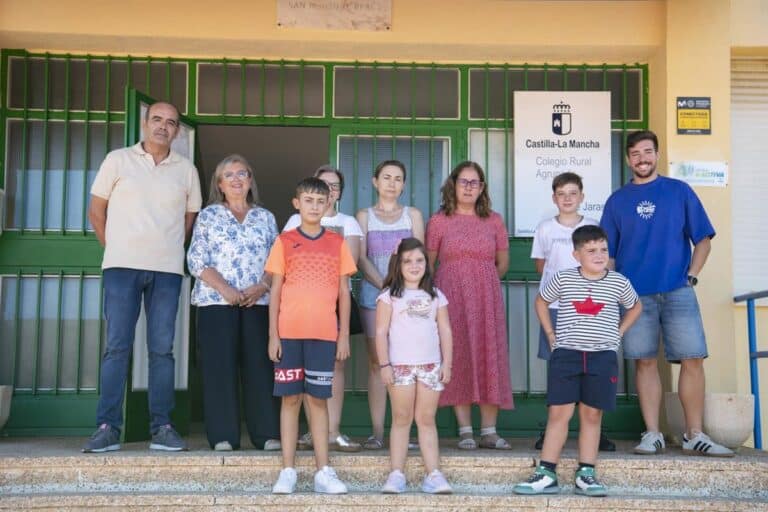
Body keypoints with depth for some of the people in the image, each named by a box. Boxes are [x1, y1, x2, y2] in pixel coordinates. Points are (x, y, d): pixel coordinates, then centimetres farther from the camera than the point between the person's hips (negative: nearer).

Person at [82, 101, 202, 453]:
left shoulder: (186, 170, 11)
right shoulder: (118, 160, 6)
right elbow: (96, 211, 10)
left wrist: (167, 250, 11)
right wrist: (117, 250, 9)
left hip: (167, 270, 2)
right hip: (122, 266, -2)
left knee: (162, 349, 2)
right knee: (117, 346, -4)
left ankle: (161, 427, 6)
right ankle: (107, 427, -2)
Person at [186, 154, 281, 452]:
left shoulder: (266, 217, 16)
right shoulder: (208, 216, 10)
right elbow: (196, 261, 1)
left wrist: (261, 287, -9)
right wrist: (225, 289, -12)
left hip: (258, 302, 1)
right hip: (216, 301, -1)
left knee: (260, 366, -2)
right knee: (220, 367, -4)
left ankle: (267, 434, 2)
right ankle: (223, 436, 1)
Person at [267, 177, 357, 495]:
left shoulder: (337, 243, 7)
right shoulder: (285, 242, 5)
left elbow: (343, 292, 8)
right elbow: (275, 291, 4)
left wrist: (344, 335, 3)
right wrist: (273, 335, -2)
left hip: (324, 334, 1)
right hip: (289, 333, 0)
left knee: (318, 400, 5)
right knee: (290, 399, 3)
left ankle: (323, 472, 9)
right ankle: (288, 472, 9)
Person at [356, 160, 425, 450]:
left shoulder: (413, 215, 14)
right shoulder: (365, 216, 12)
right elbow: (362, 258, 1)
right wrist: (384, 285, -13)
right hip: (373, 293, 0)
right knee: (376, 362, -1)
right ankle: (377, 431, 1)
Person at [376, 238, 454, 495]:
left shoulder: (436, 296, 11)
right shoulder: (389, 296, 3)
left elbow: (445, 331, 10)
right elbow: (381, 332, -1)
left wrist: (447, 363, 3)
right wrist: (384, 365, -8)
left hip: (430, 366, 2)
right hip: (400, 365, -2)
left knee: (426, 420, 5)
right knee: (402, 419, 2)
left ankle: (433, 474, 4)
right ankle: (397, 474, 4)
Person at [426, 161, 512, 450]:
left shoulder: (494, 221, 9)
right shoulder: (438, 221, 4)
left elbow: (503, 263, 16)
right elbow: (428, 263, 6)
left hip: (487, 299, 2)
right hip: (451, 298, -2)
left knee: (489, 359, 0)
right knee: (458, 359, -2)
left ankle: (489, 431, 6)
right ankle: (465, 430, 5)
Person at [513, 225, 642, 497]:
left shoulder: (618, 283, 2)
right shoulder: (563, 279, 0)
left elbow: (636, 306, 21)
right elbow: (541, 301, 16)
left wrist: (618, 332, 11)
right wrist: (550, 333, 9)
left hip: (602, 356, 1)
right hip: (566, 354, -1)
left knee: (592, 415, 4)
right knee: (559, 413, -2)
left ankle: (586, 474, 12)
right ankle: (546, 474, 2)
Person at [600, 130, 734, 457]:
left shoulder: (680, 191, 8)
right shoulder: (617, 201, 10)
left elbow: (703, 238, 8)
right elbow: (607, 253, 11)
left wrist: (692, 275, -3)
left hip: (678, 291, 0)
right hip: (635, 294, 1)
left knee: (693, 360, -4)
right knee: (645, 362, 3)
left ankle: (694, 436, 5)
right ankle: (652, 435, 10)